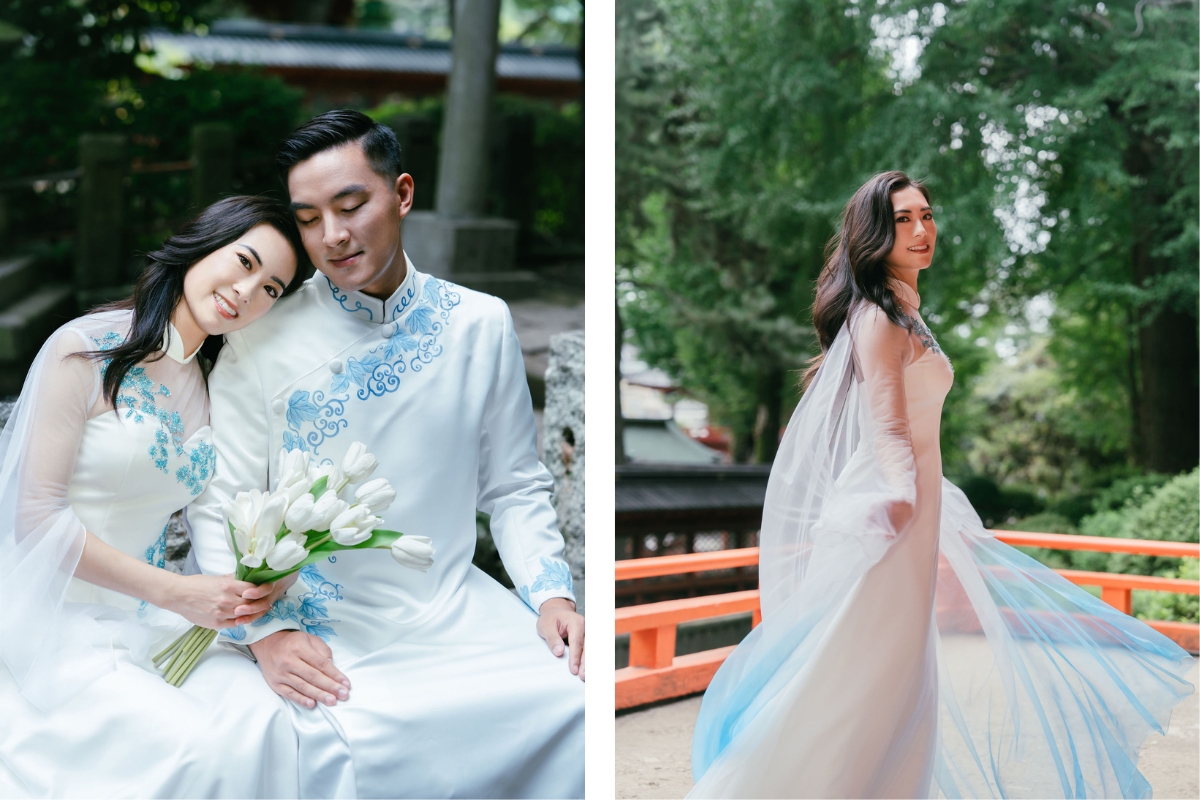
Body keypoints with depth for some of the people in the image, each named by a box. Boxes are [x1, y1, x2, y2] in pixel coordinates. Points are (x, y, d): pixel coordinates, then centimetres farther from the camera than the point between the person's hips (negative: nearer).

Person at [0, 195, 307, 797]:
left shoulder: (210, 388, 11)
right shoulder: (86, 351, -9)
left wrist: (260, 581, -11)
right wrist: (174, 592, -17)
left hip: (148, 619, 6)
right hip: (58, 619, -6)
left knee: (262, 723, -22)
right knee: (192, 750, -28)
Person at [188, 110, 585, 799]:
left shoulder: (481, 324, 5)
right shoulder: (262, 342, -2)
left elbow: (513, 487, 11)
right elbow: (219, 508, -2)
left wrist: (552, 594, -4)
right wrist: (265, 632, -16)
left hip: (457, 608, 3)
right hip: (326, 631, -2)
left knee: (579, 701, -21)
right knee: (339, 743, -33)